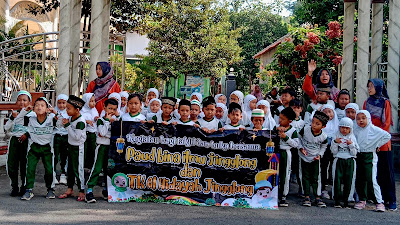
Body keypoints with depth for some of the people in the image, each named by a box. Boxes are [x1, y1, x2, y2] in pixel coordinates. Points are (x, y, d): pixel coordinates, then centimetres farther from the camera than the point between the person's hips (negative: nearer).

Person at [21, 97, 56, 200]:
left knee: (49, 169, 1)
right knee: (30, 168, -3)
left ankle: (50, 189, 18)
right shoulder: (30, 119, -5)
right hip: (34, 147, 1)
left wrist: (55, 113, -27)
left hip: (47, 148, -1)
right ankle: (29, 190, 7)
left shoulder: (51, 119, -10)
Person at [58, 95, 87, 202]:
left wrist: (67, 125, -23)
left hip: (78, 148, -9)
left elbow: (76, 137, -26)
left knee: (78, 169, -3)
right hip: (71, 145, 9)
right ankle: (70, 189, 26)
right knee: (70, 168, 15)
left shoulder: (80, 121, -22)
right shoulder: (71, 118, 4)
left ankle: (82, 191, 8)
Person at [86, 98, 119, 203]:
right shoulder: (101, 120, -5)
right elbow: (103, 132, -21)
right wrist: (107, 120, -15)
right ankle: (89, 190, -9)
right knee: (97, 168, -11)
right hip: (102, 147, -5)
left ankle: (106, 190, 21)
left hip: (112, 147, 5)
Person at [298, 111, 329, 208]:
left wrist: (320, 155, -8)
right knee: (305, 177, 4)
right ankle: (307, 196, 12)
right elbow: (299, 138, -1)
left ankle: (318, 197, 12)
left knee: (316, 178, 4)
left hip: (315, 159, 0)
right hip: (304, 157, 0)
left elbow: (324, 146, 5)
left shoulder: (323, 137, -15)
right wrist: (301, 148, -12)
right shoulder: (305, 130, -17)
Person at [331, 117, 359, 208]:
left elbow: (354, 153, 3)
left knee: (349, 180, 0)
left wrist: (351, 145, -11)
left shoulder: (353, 138, 8)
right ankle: (337, 200, 3)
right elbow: (334, 152, 0)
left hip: (350, 161, 1)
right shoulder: (336, 137, 7)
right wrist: (335, 143, -13)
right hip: (338, 161, -1)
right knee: (337, 180, -4)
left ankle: (346, 200, 9)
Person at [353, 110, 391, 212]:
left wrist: (377, 145, -8)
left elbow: (387, 136, -11)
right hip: (359, 156, 5)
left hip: (370, 156, -5)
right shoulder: (355, 130, 8)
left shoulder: (374, 129, -7)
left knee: (371, 180, -11)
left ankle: (379, 202, -4)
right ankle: (362, 200, 21)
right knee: (359, 180, 7)